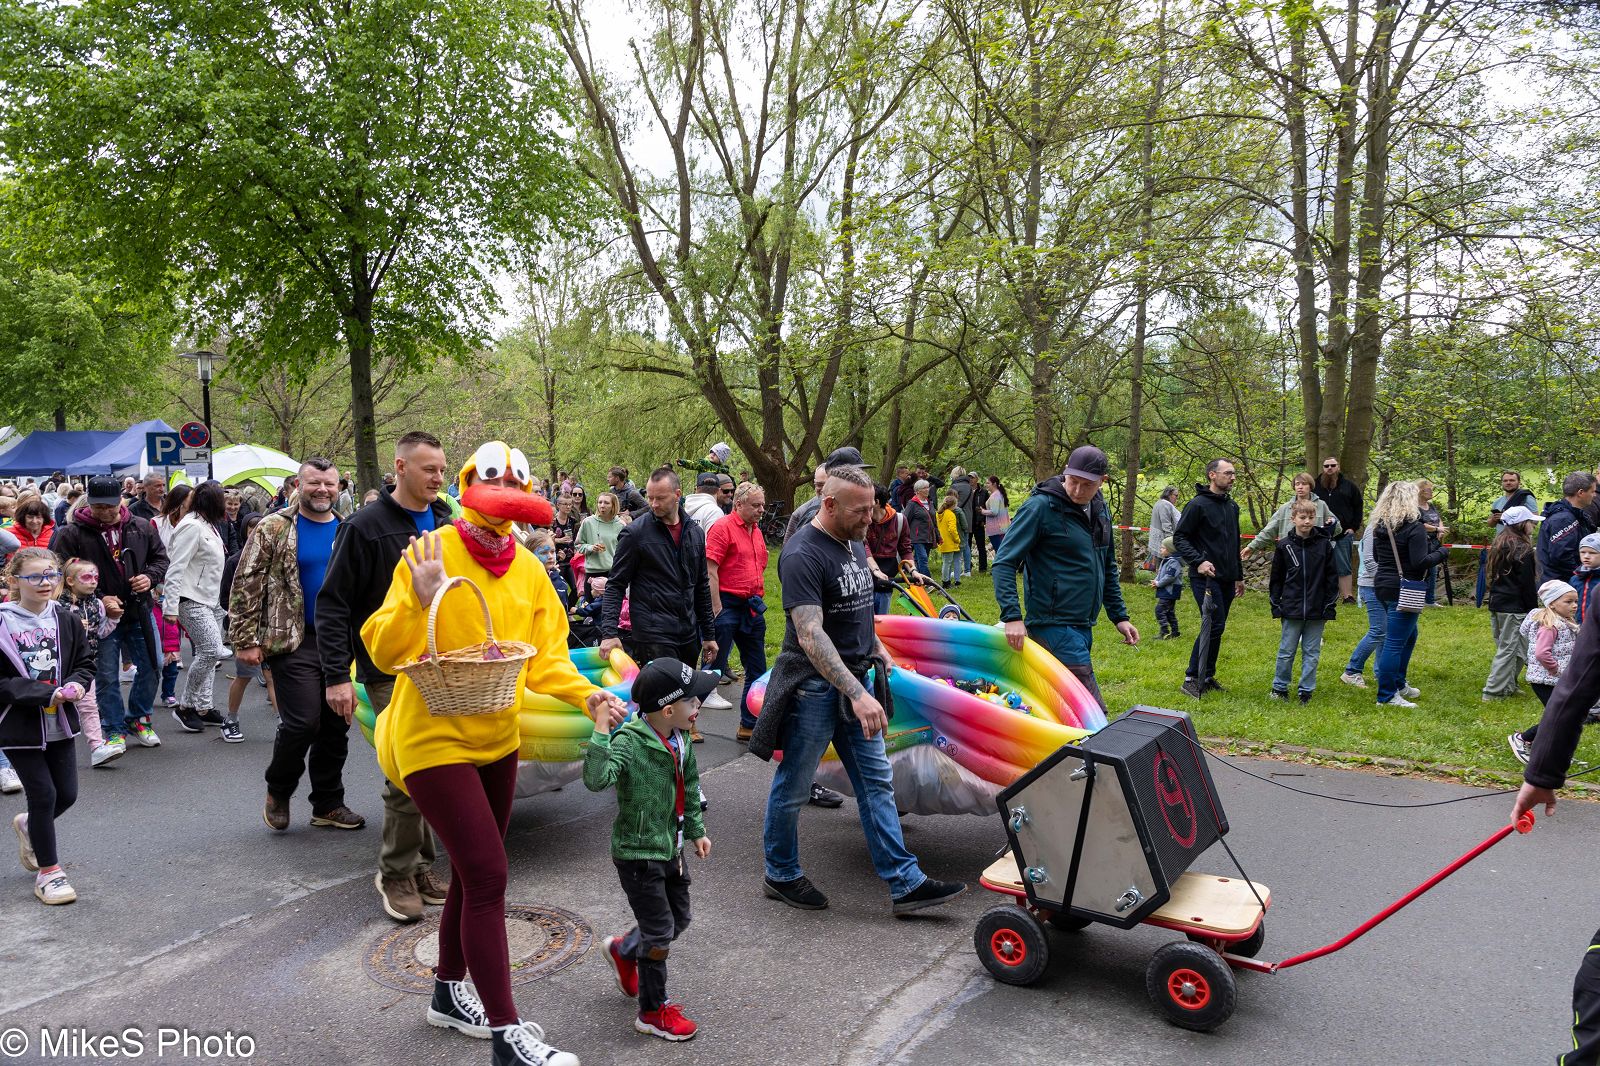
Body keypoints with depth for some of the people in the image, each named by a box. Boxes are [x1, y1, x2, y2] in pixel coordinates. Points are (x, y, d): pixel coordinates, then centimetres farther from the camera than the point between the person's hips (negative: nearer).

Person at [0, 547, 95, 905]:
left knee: (67, 794, 11)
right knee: (43, 795, -1)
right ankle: (48, 871, 15)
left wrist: (75, 684, -12)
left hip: (60, 724, 5)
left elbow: (85, 663, 9)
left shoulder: (65, 620, 0)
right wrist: (47, 693, -22)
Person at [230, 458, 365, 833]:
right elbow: (247, 585, -4)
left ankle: (328, 805, 22)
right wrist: (246, 640, -9)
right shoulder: (274, 529, -3)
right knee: (302, 722, -10)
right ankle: (278, 791, 17)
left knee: (336, 726, 8)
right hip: (294, 642, -4)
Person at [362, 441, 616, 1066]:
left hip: (496, 738, 7)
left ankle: (449, 992, 40)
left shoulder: (528, 569, 2)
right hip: (434, 738, -6)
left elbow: (544, 657, 2)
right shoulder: (431, 553, -15)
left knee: (474, 871, 19)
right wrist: (417, 600, -34)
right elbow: (384, 653, -17)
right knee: (488, 875, -9)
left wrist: (585, 693, -16)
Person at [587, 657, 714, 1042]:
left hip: (670, 848, 8)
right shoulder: (629, 742, -25)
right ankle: (652, 1011, 22)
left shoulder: (681, 741, -1)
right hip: (638, 854, -8)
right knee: (660, 932, 2)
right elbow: (596, 780, -43)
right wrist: (602, 731, -48)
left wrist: (696, 830, 20)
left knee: (678, 919, 21)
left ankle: (622, 950, 46)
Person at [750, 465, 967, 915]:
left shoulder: (855, 544, 7)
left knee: (877, 782, 9)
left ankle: (905, 882, 15)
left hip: (855, 679, 8)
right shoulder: (803, 555, -21)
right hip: (813, 685, -8)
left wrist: (876, 647, 18)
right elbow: (810, 636, -29)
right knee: (792, 788, 8)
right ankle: (780, 875, 27)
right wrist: (857, 694, -35)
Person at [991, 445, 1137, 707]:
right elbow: (1004, 563, -14)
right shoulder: (1040, 507, -12)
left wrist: (1119, 616, 19)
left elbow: (1108, 568, 23)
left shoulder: (1101, 510, 12)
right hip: (1053, 625, -8)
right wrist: (1012, 616, -24)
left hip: (1083, 626, 8)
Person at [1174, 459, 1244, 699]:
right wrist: (1199, 561, -22)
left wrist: (1239, 576, 25)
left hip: (1227, 579, 8)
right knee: (1214, 625, -13)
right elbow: (1179, 537, -11)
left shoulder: (1232, 506, 17)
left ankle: (1207, 676, 19)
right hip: (1206, 578, -8)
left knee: (1216, 627, 10)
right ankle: (1192, 678, -7)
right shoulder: (1197, 505, -9)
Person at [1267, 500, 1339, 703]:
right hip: (1291, 610, 0)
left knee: (1312, 653, 7)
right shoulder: (1285, 546, 0)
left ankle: (1306, 690, 17)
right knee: (1286, 651, 6)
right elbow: (1276, 578, 6)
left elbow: (1332, 577, 4)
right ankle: (1279, 687, 19)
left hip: (1316, 610, 0)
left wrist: (1330, 606, 1)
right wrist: (1276, 605, 3)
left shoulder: (1324, 545, 0)